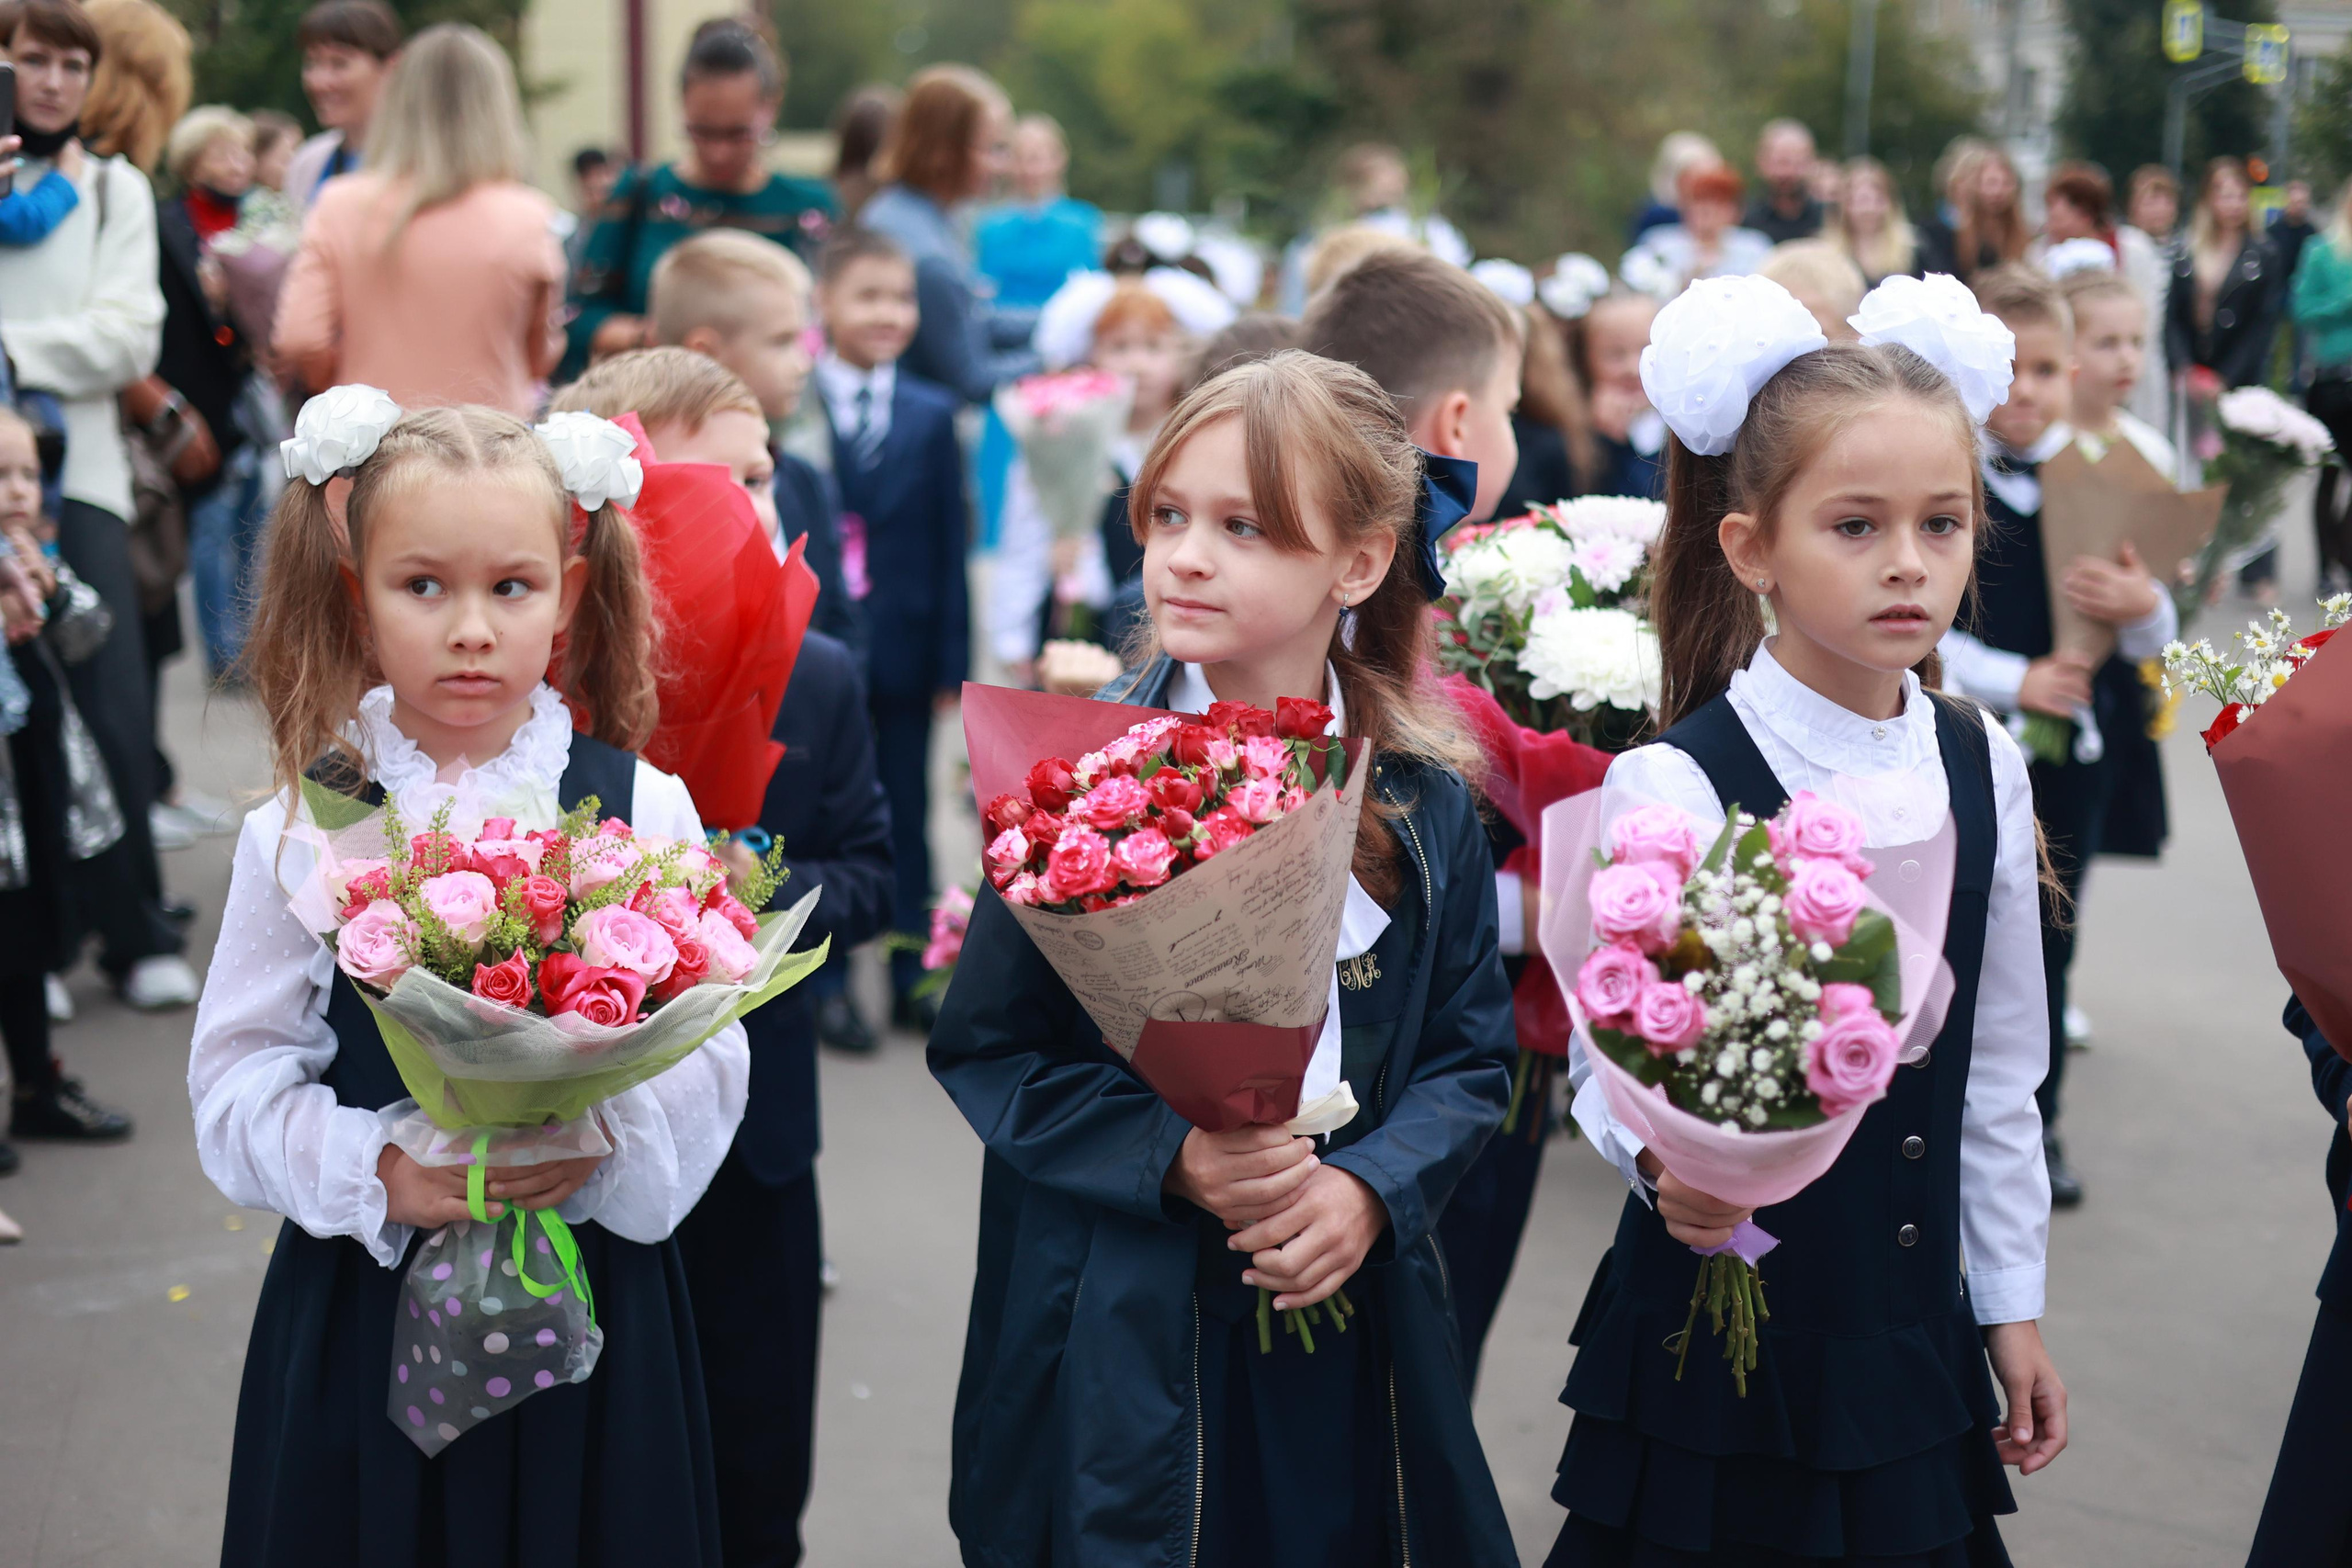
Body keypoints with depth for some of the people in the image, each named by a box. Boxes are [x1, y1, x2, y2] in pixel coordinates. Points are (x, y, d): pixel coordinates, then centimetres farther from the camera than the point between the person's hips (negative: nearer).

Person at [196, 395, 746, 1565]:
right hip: (363, 1302, 0)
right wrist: (379, 1173, -18)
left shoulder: (642, 809, -3)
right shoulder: (304, 827, -2)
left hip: (597, 1293, 0)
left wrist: (605, 1141, -22)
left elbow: (709, 1059, -4)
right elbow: (238, 1085, -2)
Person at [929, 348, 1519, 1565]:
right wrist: (1171, 1158, -19)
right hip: (1120, 1342, -2)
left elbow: (1469, 1055, 5)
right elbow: (986, 1048, -5)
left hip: (1355, 1327, 2)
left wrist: (1371, 1186, -14)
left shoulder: (1423, 794, 0)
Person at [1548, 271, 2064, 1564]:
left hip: (1910, 1346, 5)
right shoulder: (1671, 787, -15)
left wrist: (2011, 1304, 13)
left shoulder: (1984, 769, 3)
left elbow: (1999, 1067, 10)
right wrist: (1663, 1159, -33)